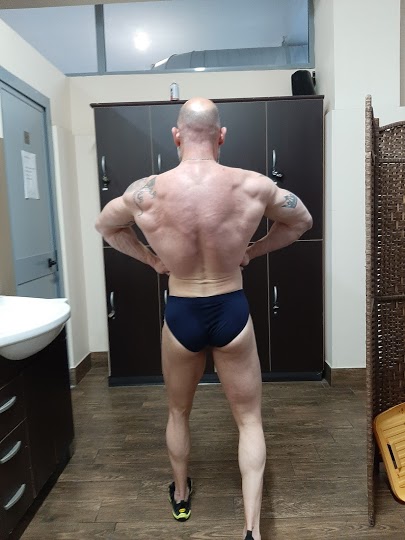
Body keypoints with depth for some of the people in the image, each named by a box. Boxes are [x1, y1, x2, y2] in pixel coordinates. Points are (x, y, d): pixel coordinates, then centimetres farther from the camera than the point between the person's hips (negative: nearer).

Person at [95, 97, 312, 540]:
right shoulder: (252, 186, -12)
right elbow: (302, 221, 6)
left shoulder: (146, 192, -11)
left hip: (181, 316, 1)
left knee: (178, 412, 26)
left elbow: (105, 227, 9)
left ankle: (181, 496, 49)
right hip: (232, 313, 0)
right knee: (249, 420, 18)